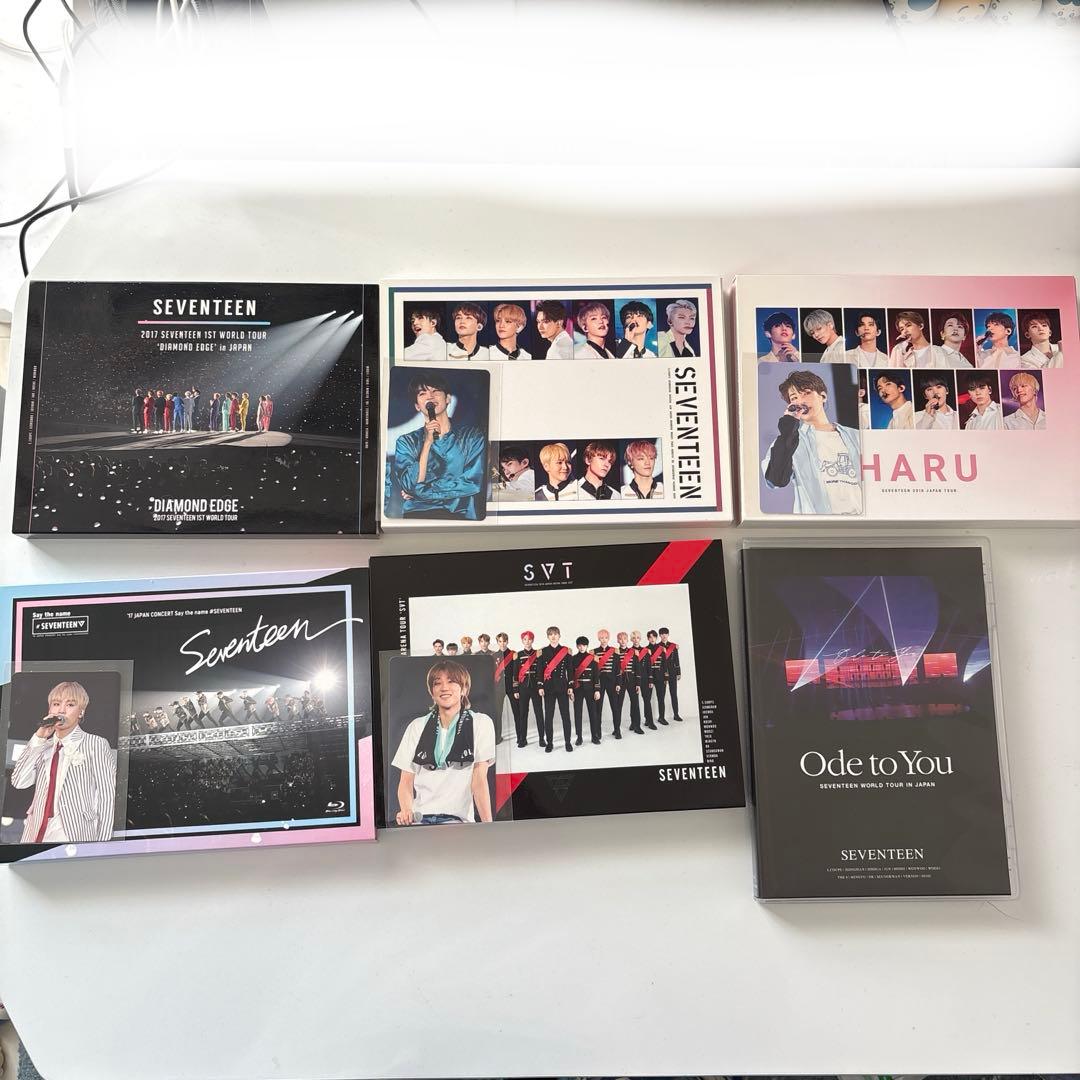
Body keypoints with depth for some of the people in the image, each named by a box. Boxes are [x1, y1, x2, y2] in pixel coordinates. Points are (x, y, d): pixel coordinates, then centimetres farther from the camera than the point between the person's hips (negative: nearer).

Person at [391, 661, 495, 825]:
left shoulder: (480, 723, 6)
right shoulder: (417, 727, 14)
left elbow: (479, 778, -2)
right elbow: (406, 780, 9)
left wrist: (488, 825, -13)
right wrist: (406, 810, -11)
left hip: (457, 817, -2)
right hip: (418, 818, 2)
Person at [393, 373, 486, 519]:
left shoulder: (472, 436, 8)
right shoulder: (406, 441, 11)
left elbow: (473, 484, -3)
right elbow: (409, 486, -2)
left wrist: (420, 491, -3)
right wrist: (427, 442, -8)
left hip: (460, 515, -1)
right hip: (416, 515, 1)